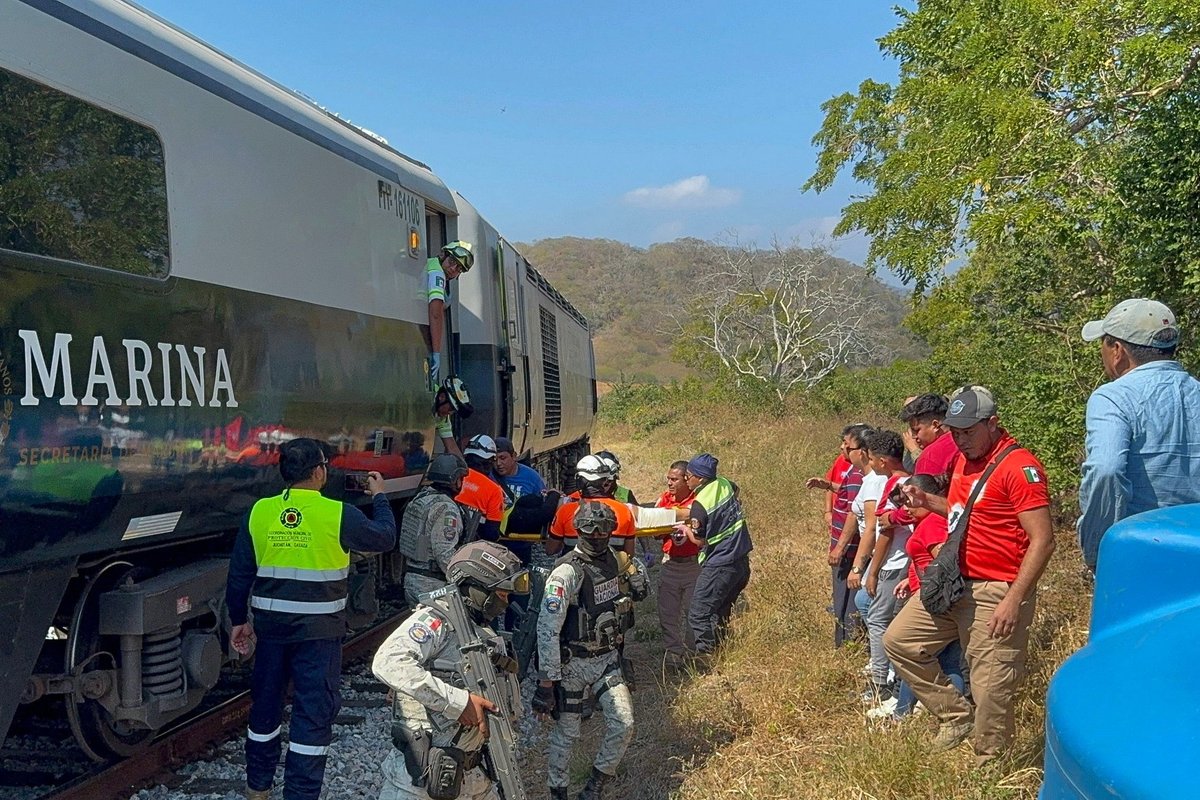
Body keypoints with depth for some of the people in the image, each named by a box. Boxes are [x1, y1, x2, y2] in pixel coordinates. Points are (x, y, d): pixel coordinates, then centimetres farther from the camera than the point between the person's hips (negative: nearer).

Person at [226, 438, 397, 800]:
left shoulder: (259, 512, -3)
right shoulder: (338, 514, -13)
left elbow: (239, 574, 3)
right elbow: (384, 538, 2)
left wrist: (238, 620, 15)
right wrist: (379, 496, 18)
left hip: (270, 626, 5)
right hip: (319, 631, -5)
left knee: (265, 706, 19)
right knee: (313, 713, 3)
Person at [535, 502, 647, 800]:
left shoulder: (617, 561, -3)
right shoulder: (566, 573, -23)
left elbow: (640, 593, 20)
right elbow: (547, 630, -24)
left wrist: (634, 570, -1)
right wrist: (546, 681, -24)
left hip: (608, 658, 5)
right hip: (573, 664, -5)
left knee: (623, 724, 0)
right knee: (567, 733, 7)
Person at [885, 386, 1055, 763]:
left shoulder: (1020, 466, -16)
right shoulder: (964, 459, 11)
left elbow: (1042, 541, -19)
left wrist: (1014, 600, -24)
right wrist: (927, 501, 7)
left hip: (997, 594, -9)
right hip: (954, 583, 9)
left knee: (990, 690, -2)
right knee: (898, 640, 12)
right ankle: (956, 717, 21)